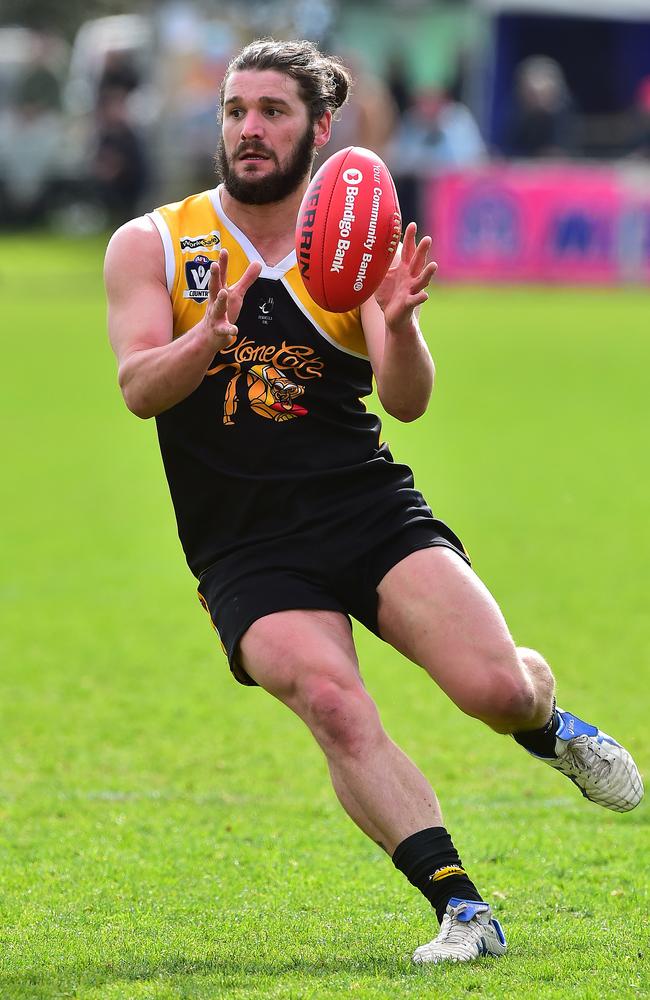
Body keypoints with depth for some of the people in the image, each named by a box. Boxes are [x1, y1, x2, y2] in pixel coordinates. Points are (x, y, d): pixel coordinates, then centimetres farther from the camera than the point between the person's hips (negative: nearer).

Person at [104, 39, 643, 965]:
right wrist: (211, 336, -31)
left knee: (498, 687, -17)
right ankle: (463, 912, -20)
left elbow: (408, 401, -6)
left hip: (370, 508, 1)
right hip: (246, 548, -1)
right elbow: (139, 388, -10)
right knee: (335, 707, -27)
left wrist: (399, 325, -28)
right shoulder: (152, 245, 4)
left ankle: (549, 726, 21)